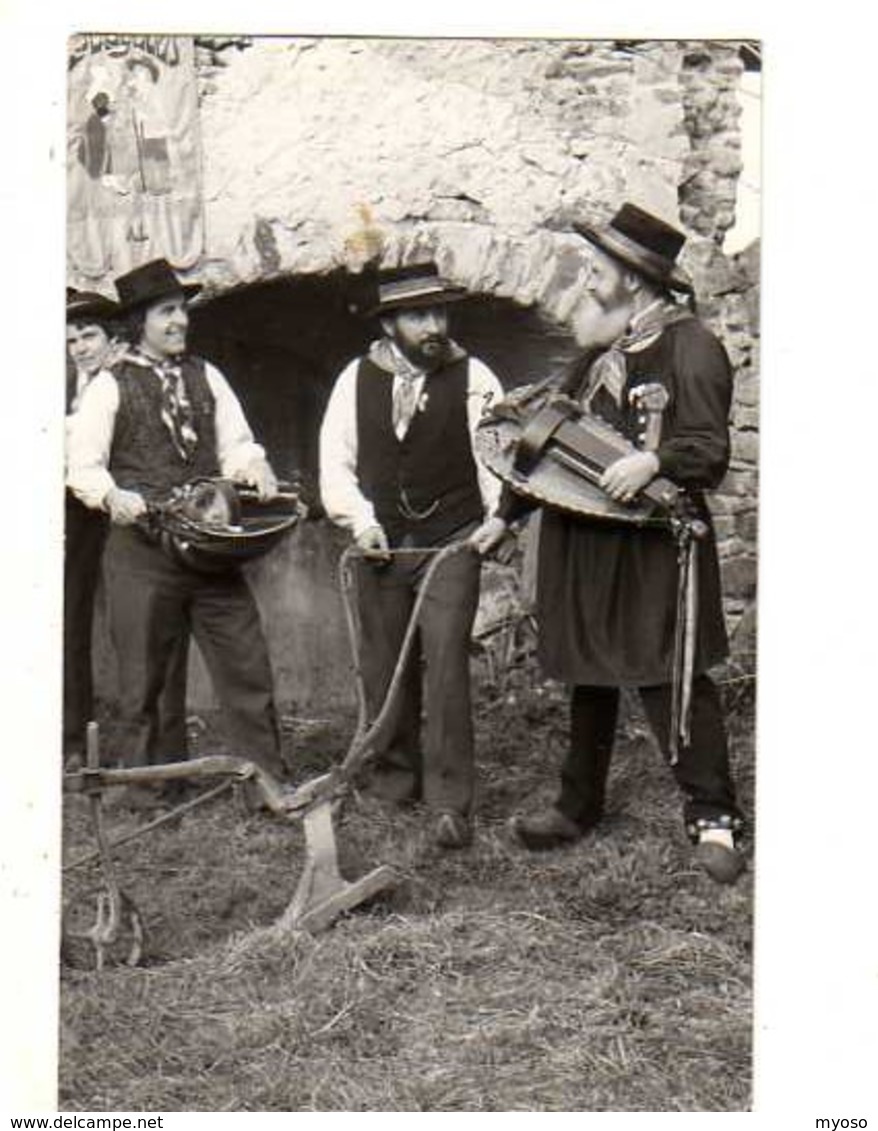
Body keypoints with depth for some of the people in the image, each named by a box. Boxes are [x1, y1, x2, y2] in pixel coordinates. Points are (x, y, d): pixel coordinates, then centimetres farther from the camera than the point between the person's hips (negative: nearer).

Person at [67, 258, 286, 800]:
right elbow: (83, 466, 0)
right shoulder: (111, 385, 4)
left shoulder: (205, 375, 16)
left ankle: (270, 778, 8)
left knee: (247, 663, 0)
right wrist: (113, 496, -21)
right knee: (142, 676, 5)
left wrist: (256, 469, -12)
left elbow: (236, 443, 11)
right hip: (142, 550, -3)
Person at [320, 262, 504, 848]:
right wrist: (360, 519, -5)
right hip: (381, 545, 3)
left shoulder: (473, 378, -2)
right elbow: (336, 460, 8)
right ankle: (395, 784, 26)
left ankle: (451, 802, -7)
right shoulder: (357, 379, 6)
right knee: (384, 669, 9)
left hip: (452, 542, -3)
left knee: (446, 663, -13)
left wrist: (499, 516, -15)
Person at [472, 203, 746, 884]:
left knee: (669, 676, -8)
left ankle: (713, 816, 1)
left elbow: (709, 452, -15)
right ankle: (579, 806, 28)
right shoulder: (603, 350, 15)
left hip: (652, 544, -8)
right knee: (588, 674, 15)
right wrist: (506, 516, 21)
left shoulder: (690, 346, -9)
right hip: (584, 540, 8)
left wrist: (654, 461, -34)